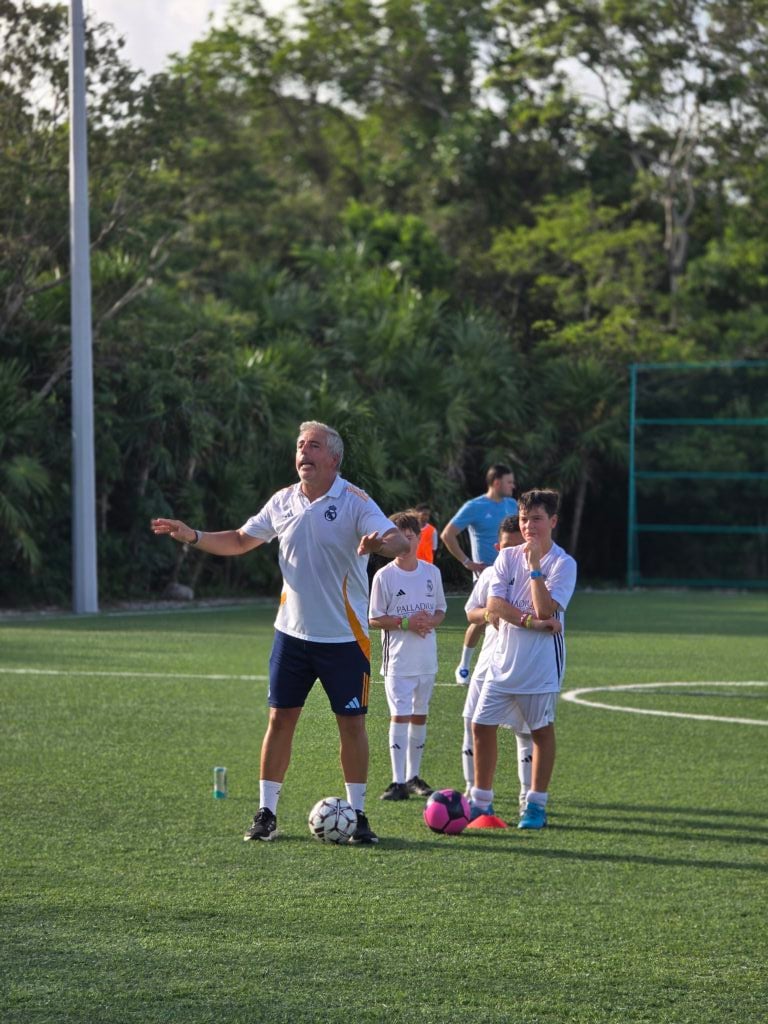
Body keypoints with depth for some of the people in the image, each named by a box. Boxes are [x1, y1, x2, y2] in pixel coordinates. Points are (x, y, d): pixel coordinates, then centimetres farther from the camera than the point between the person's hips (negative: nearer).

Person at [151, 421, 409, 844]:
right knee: (280, 718, 2)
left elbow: (399, 542, -22)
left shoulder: (354, 502, -9)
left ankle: (357, 815, 10)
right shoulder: (283, 501, 6)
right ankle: (266, 813, 9)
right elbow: (240, 540, 18)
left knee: (351, 722, 0)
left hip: (344, 635, -4)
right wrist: (192, 536, 5)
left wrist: (381, 543, -44)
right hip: (292, 631, 4)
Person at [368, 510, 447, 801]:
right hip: (398, 660, -4)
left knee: (419, 716, 12)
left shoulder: (432, 572, 6)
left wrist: (430, 621, -8)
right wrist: (405, 623, -18)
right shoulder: (384, 576, -5)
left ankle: (414, 777, 22)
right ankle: (398, 781, -13)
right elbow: (374, 620, -5)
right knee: (400, 716, -11)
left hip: (427, 659, 4)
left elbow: (441, 611, 15)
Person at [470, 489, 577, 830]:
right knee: (482, 725, 3)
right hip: (504, 658, 4)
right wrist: (532, 621, -16)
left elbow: (545, 609, -18)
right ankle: (481, 801, 14)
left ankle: (536, 805, 13)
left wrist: (535, 565, -18)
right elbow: (494, 603, -5)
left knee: (541, 730, 3)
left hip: (541, 663, -4)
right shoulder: (508, 557, 7)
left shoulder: (563, 564, -6)